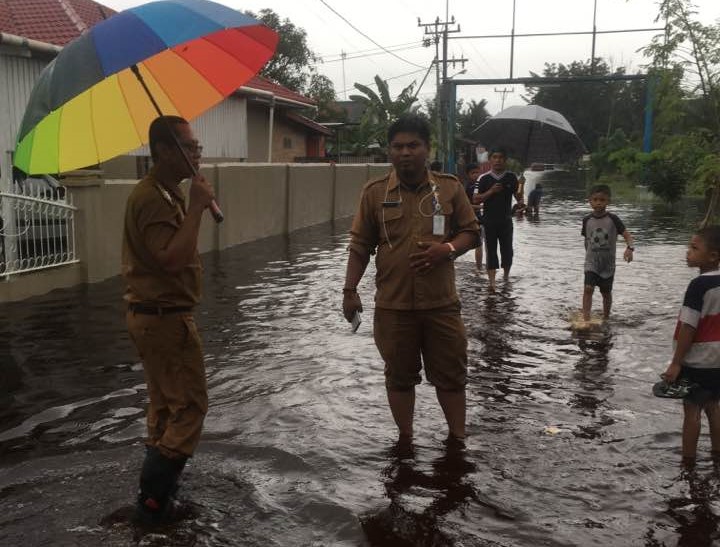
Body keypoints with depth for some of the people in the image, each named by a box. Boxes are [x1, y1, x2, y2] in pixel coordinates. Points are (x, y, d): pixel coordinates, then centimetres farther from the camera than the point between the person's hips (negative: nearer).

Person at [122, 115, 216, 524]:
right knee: (190, 406, -3)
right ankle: (154, 499, 4)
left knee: (166, 405, 18)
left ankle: (159, 486, 30)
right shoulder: (154, 198, -20)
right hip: (166, 318, -11)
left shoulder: (167, 192, 14)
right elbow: (173, 258, -31)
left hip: (155, 315, 11)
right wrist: (196, 206, -28)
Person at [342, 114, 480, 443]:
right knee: (400, 376, 13)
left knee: (451, 374, 10)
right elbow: (360, 246, 3)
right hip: (392, 305, 0)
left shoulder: (449, 188, 1)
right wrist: (350, 290, -2)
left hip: (441, 303, 0)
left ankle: (458, 438, 27)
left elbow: (471, 232, 7)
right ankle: (405, 439, 30)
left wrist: (447, 249, -14)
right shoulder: (374, 192, 0)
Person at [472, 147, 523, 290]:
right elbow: (475, 200, -3)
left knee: (507, 249, 8)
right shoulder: (484, 179, 0)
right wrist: (490, 191, -13)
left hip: (506, 220, 1)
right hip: (489, 220, -1)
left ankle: (506, 276, 29)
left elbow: (518, 196, 8)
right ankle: (492, 281, -6)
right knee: (491, 250, -2)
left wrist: (521, 204, -11)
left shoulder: (511, 177, 3)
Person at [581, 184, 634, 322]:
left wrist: (629, 248, -31)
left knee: (606, 292, 14)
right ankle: (586, 319, -20)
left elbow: (626, 234, -13)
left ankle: (605, 318, 33)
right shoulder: (587, 220, -3)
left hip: (608, 264, 0)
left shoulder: (613, 219, -9)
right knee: (588, 288, -18)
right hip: (591, 263, 0)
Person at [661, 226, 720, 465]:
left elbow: (689, 328, -22)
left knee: (691, 408, 4)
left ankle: (688, 460, 13)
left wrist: (676, 363, -17)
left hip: (697, 362, -7)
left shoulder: (699, 285, -22)